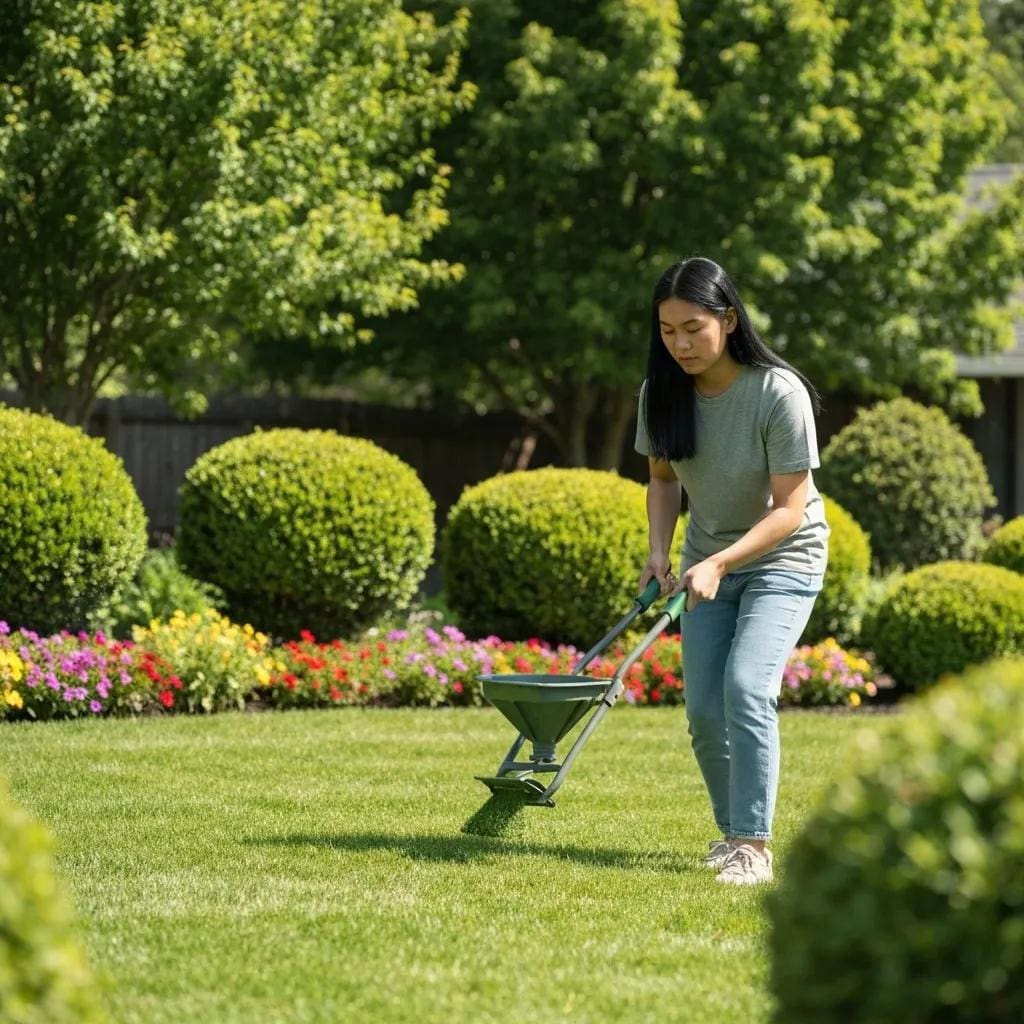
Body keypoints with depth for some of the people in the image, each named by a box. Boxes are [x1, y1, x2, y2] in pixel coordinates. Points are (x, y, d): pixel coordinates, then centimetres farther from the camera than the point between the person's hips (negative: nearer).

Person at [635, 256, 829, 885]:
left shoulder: (779, 393, -25)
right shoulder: (664, 392, -9)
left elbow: (790, 508, -24)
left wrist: (719, 564, -34)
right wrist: (660, 552, -7)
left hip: (784, 558, -5)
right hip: (709, 562, 5)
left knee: (747, 687, -23)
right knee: (703, 710, 2)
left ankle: (753, 846, -20)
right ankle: (732, 830, 22)